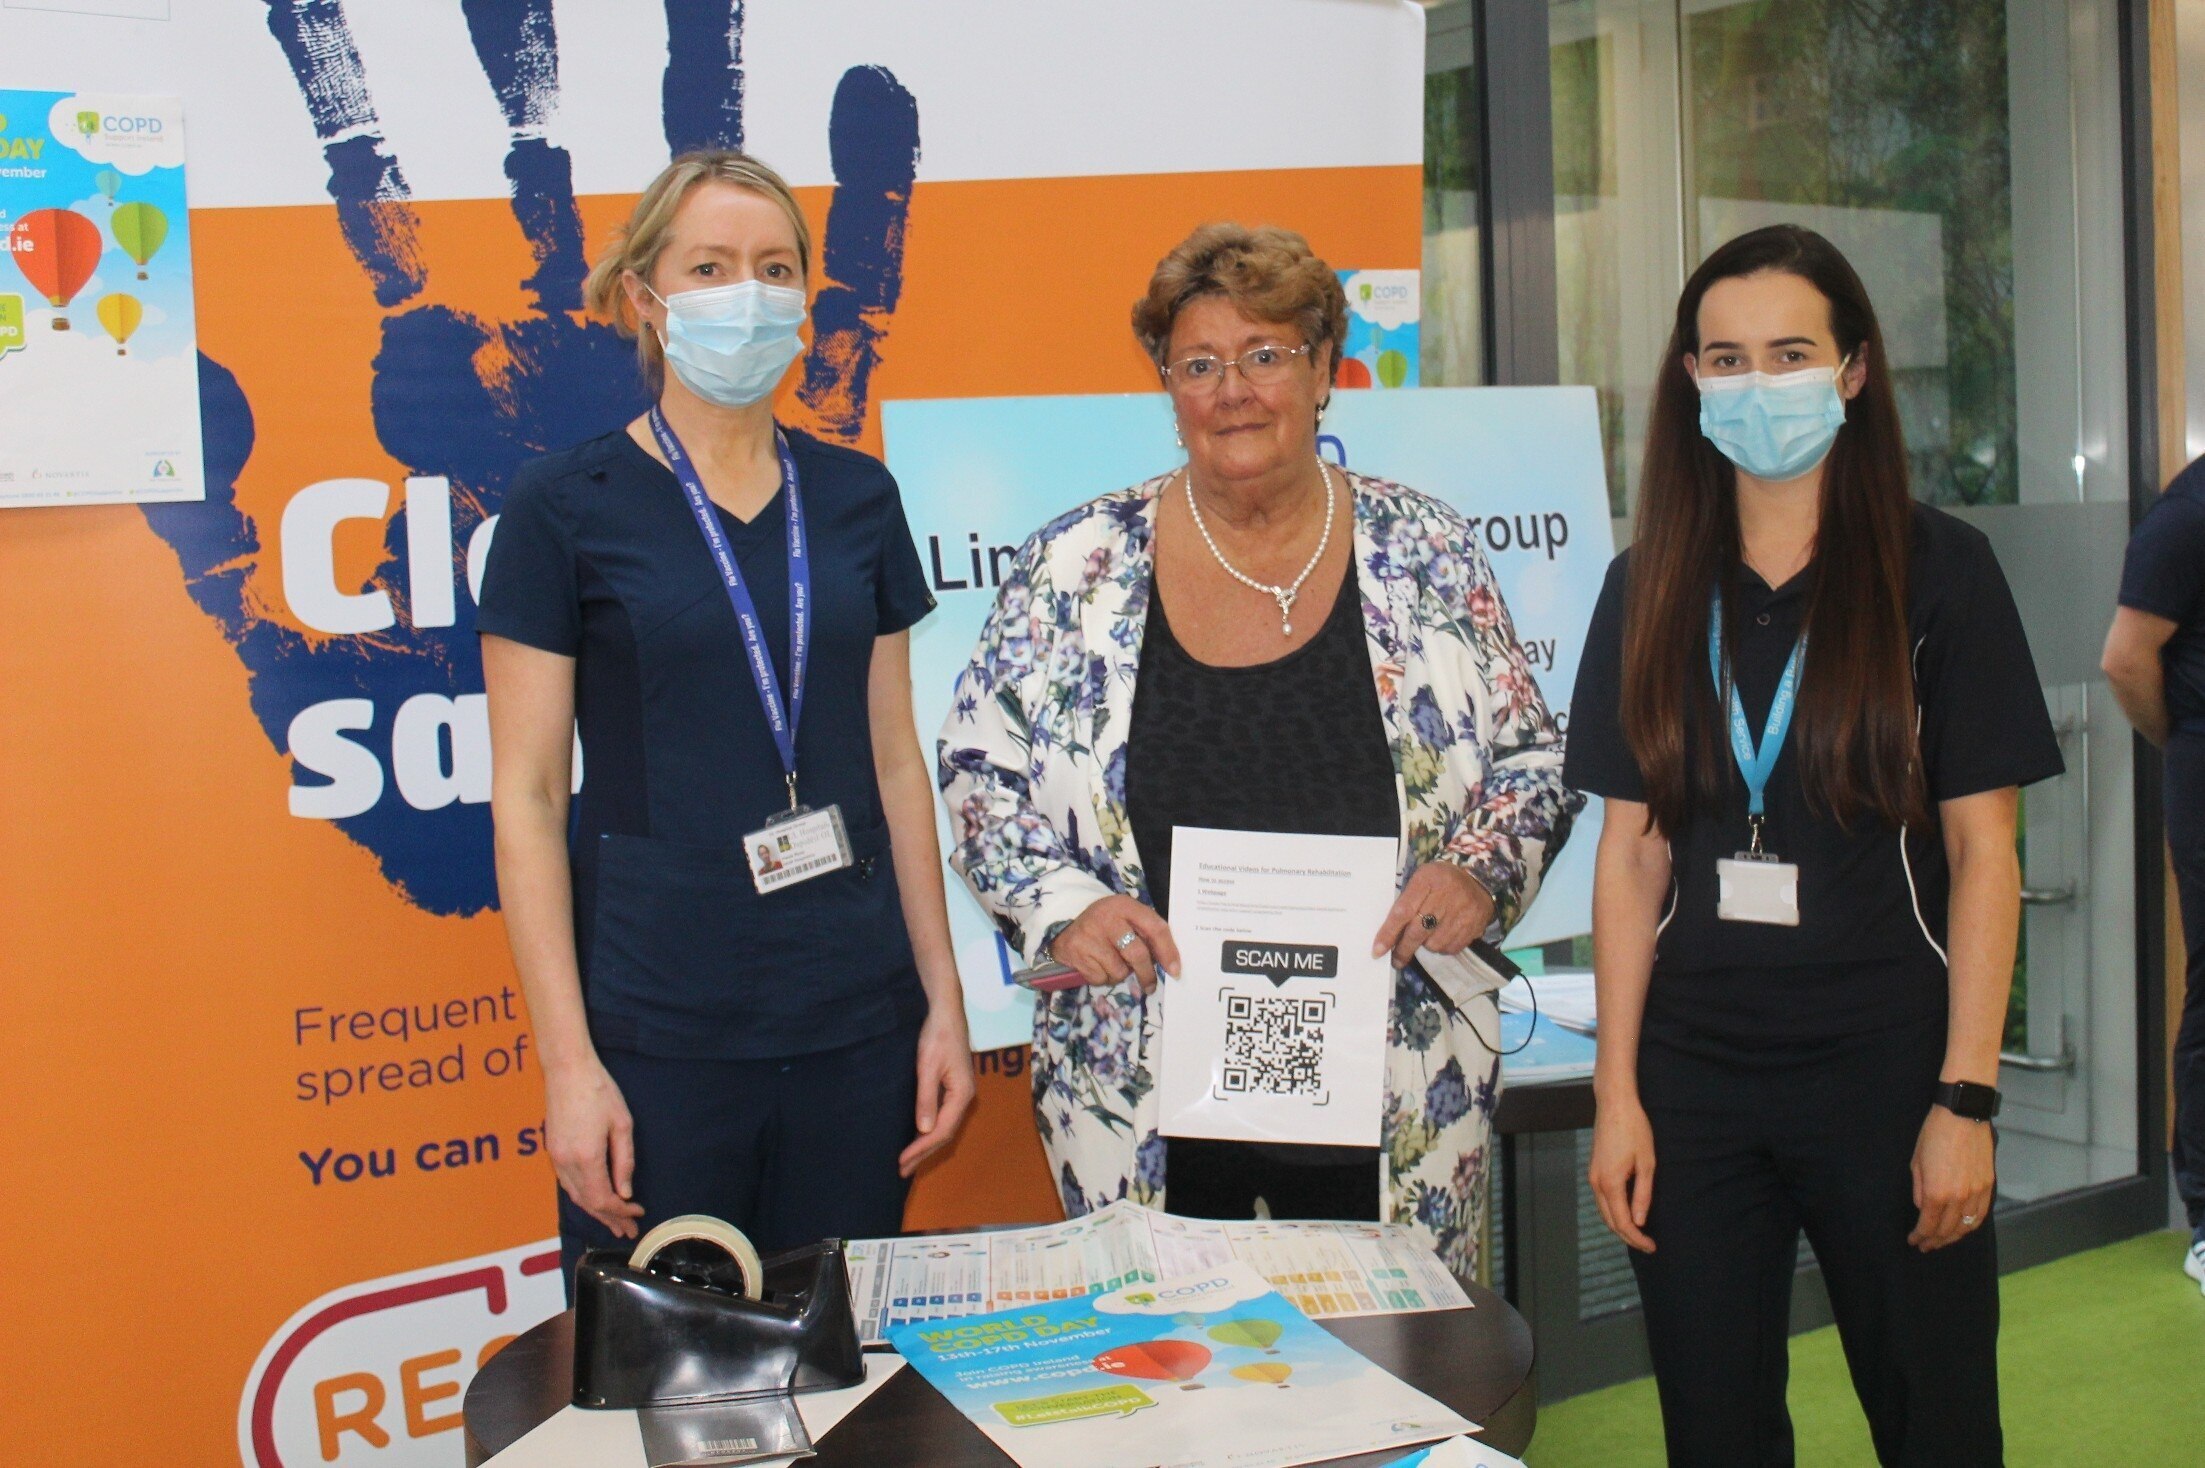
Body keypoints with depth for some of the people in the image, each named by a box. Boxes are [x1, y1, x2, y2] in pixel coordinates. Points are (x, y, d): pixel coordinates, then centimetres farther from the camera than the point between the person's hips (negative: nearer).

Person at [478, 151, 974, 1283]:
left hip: (857, 1023, 4)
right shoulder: (565, 506, -3)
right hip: (656, 1034, -3)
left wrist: (943, 999, 7)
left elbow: (894, 762, 11)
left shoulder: (857, 499, 8)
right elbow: (527, 798, -5)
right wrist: (567, 1059, -10)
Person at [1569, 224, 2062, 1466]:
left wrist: (1966, 1097, -10)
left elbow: (1983, 853, -4)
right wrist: (1618, 1090, 1)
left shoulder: (1937, 570, -3)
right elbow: (1632, 853, 6)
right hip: (1695, 1082, 3)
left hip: (1883, 1070, -2)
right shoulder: (1651, 587, 6)